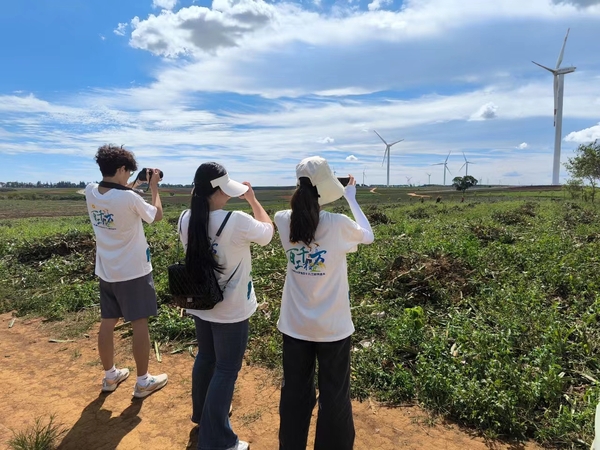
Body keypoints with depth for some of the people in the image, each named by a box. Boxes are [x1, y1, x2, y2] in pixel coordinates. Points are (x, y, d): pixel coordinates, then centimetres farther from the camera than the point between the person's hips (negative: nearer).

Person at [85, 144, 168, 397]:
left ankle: (110, 376, 32)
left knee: (107, 323, 16)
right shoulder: (130, 198, -22)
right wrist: (154, 187, 4)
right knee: (140, 324, 5)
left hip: (106, 271, 6)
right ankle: (143, 382, 17)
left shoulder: (90, 193, -5)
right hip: (133, 272, -6)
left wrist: (131, 186, 17)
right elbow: (157, 215, -5)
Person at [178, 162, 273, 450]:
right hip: (231, 310, -7)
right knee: (226, 371, 9)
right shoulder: (237, 221, -26)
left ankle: (202, 414, 48)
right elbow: (267, 231, -7)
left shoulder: (186, 220, -8)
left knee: (205, 358, 26)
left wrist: (204, 200, 7)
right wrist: (252, 200, 2)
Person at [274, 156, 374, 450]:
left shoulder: (284, 221, -9)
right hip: (332, 326, -3)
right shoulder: (338, 224, -18)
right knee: (334, 397, 15)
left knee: (294, 393, 20)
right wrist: (351, 198, 12)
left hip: (294, 324, 4)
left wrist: (307, 192, 17)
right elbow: (368, 236, 4)